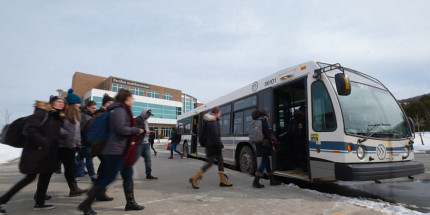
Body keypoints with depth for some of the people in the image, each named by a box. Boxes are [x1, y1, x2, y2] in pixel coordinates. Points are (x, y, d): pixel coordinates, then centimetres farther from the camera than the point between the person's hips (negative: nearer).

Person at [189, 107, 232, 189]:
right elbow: (215, 136, -24)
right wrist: (221, 146, -18)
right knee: (210, 163, -3)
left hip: (214, 146, 10)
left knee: (220, 162, 12)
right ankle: (194, 179, 6)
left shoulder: (210, 121, 11)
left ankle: (223, 181, 21)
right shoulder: (213, 122, -20)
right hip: (213, 146, -10)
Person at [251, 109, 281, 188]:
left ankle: (272, 180, 24)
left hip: (259, 144, 9)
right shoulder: (264, 120, -7)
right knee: (264, 162, -4)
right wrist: (272, 143, -7)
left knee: (267, 161, 15)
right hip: (264, 144, -9)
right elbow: (267, 132, -14)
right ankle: (256, 181, -5)